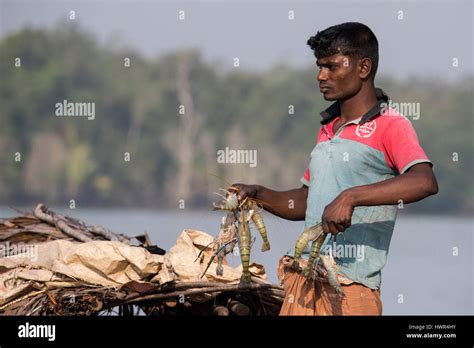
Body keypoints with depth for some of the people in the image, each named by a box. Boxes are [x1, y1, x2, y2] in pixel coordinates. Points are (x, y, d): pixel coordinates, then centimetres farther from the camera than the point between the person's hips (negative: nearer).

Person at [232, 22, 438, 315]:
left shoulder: (390, 126, -5)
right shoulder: (327, 129, 21)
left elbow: (425, 182, -24)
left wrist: (350, 197, -31)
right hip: (303, 280, 7)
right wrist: (259, 195, 10)